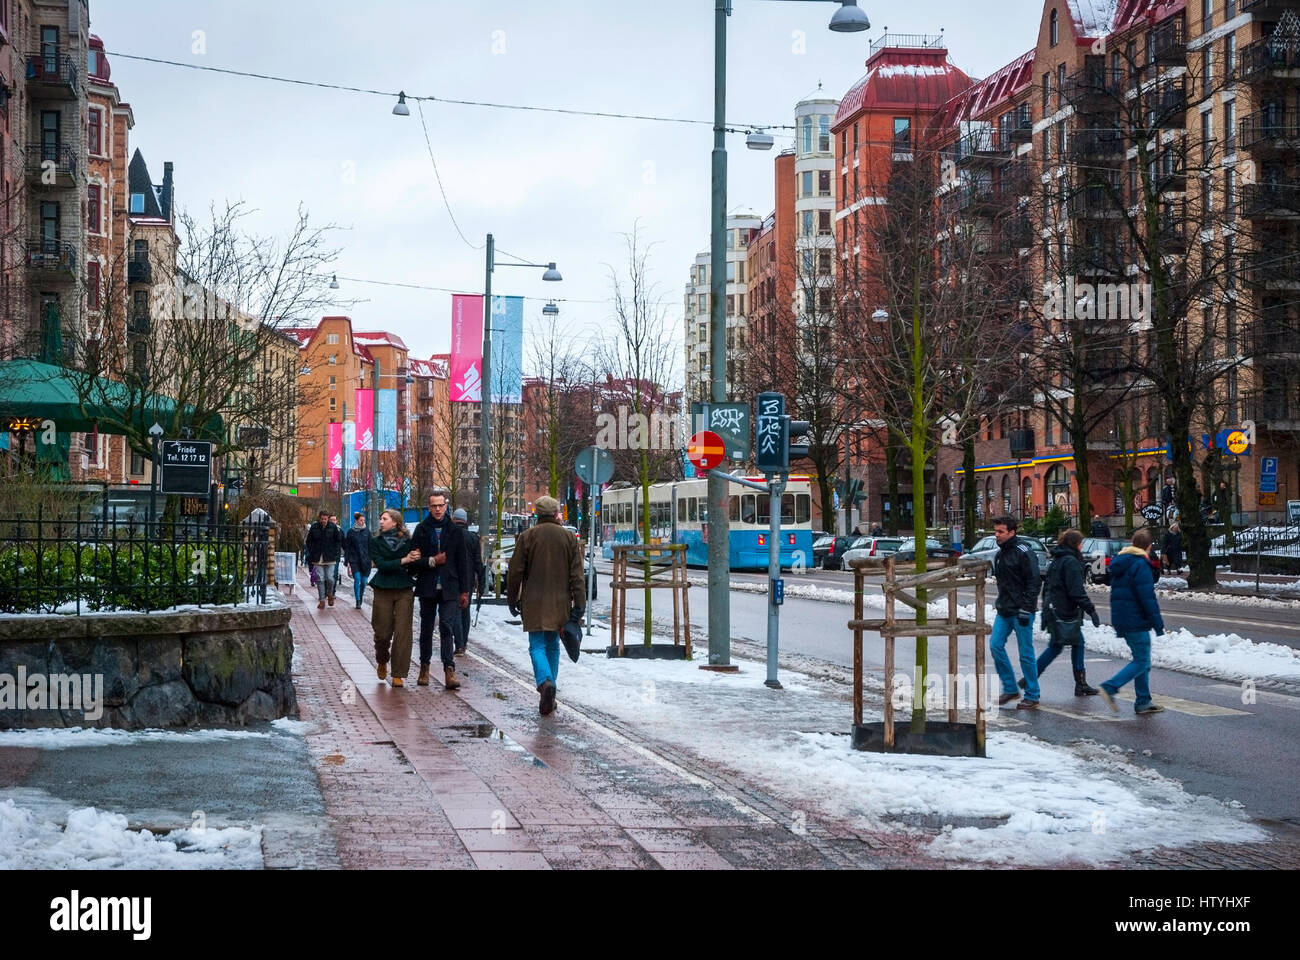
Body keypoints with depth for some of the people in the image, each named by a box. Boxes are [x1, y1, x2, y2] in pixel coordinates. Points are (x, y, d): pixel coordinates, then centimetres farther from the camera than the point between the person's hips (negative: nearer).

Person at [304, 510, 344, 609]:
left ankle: (330, 594, 23)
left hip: (330, 557, -1)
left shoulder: (333, 527, -1)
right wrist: (311, 553, 2)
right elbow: (309, 541, 11)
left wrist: (336, 552, -2)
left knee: (330, 578, -5)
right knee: (320, 580, -1)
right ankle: (322, 600, 5)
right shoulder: (314, 527, 1)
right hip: (317, 558, 1)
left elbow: (338, 541, 7)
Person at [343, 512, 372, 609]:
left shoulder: (367, 532, 7)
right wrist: (347, 561, -3)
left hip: (365, 561, 2)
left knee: (363, 581, 4)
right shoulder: (350, 532, 1)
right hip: (354, 560, -2)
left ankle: (360, 599, 22)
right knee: (357, 579, -14)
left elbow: (370, 546, 10)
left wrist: (371, 559, 5)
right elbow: (347, 548, 3)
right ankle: (358, 601, -11)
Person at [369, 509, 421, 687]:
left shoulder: (408, 542, 5)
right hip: (382, 591, 0)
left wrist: (415, 560, -14)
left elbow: (413, 570, 8)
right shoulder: (376, 542, 5)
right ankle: (381, 661, 33)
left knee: (403, 632, -7)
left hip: (404, 591, 0)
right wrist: (404, 560, -18)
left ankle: (399, 674, -2)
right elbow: (381, 565, -9)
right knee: (383, 632, 2)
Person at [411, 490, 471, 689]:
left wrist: (464, 591, 3)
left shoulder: (456, 531, 4)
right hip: (427, 588, 1)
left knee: (447, 627, -11)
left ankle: (449, 671, -15)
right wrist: (432, 561, -14)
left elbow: (462, 562, 5)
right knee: (426, 628, 10)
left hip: (449, 588, -1)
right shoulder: (421, 530, 3)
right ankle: (424, 667, 23)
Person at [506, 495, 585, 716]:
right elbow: (577, 574, 0)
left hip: (534, 602, -2)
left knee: (537, 646, -2)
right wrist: (579, 604, 2)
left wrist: (512, 599, 8)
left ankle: (545, 682, -27)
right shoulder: (569, 538, 2)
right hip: (559, 602, 2)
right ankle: (549, 696, 16)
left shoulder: (527, 536, -3)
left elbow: (515, 572, -2)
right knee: (553, 645, 14)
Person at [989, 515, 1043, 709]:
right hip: (1004, 611, 8)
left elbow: (1033, 582, -16)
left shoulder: (1023, 552, -12)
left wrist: (1025, 609, -19)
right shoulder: (1000, 554, 14)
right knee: (995, 644, 0)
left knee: (1026, 653, -2)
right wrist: (1000, 604, 17)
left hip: (1021, 612, -8)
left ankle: (1032, 696, 6)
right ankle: (1010, 688, 11)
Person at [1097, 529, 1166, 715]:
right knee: (1141, 661, -5)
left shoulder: (1119, 564, 14)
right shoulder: (1140, 565, -15)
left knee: (1142, 660, 14)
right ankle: (1110, 687, -15)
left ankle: (1143, 701, 14)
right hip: (1136, 621, -9)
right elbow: (1148, 597, -18)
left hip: (1121, 621, 9)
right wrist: (1158, 623, -15)